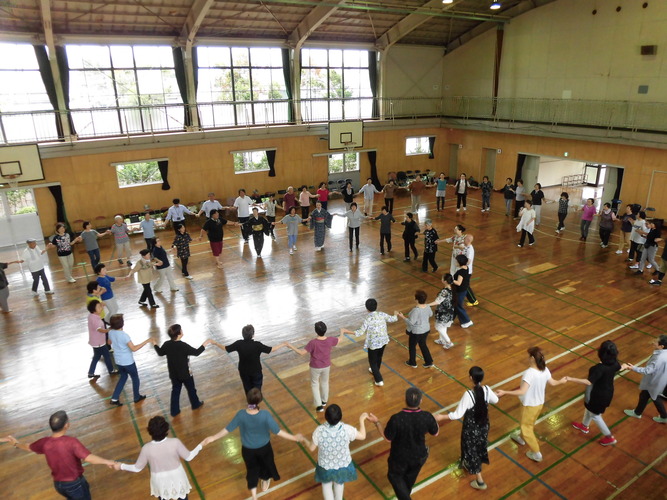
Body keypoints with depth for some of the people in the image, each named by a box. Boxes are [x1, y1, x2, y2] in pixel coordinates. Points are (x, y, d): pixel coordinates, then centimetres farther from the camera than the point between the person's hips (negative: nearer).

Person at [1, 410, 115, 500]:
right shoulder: (71, 442, -30)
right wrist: (107, 462, -40)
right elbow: (89, 458, -39)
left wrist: (15, 443, 29)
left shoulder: (44, 443, -11)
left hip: (58, 484, 6)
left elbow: (27, 447, 11)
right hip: (75, 483, -6)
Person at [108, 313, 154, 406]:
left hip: (118, 361, 7)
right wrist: (147, 341, -32)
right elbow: (134, 348, -31)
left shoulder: (110, 332, -8)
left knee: (123, 377, 27)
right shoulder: (124, 335, -30)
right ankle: (137, 397, 34)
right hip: (128, 362, -7)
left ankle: (114, 399, 23)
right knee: (135, 378, 17)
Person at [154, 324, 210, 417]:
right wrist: (205, 344, -11)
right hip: (185, 373, -4)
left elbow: (160, 353, 7)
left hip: (173, 374, 5)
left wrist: (155, 345, 23)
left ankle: (174, 411, 27)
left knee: (175, 391, 19)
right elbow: (196, 352, -22)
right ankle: (195, 404, 39)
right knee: (191, 389, 19)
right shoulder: (183, 346, -29)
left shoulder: (167, 344, -12)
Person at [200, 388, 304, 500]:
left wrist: (212, 438, -1)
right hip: (264, 447, 0)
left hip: (247, 449, 1)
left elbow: (228, 429, -16)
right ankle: (265, 484, 57)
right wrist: (294, 437, -14)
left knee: (252, 469, 25)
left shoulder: (241, 414, -28)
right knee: (265, 464, 30)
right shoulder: (265, 415, -32)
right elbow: (277, 431, -25)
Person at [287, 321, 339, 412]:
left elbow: (302, 353, -25)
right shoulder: (330, 340, -19)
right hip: (326, 366, 3)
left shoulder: (313, 342, -30)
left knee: (314, 384, 18)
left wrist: (291, 346, -16)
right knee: (325, 382, 26)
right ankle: (324, 401, 44)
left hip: (315, 367, -3)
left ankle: (319, 405, 18)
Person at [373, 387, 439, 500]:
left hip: (400, 457, -3)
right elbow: (435, 433, -6)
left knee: (394, 475, 28)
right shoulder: (427, 416, -26)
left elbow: (388, 438, -18)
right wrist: (434, 420, 13)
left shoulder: (396, 419, -34)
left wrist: (377, 422, -6)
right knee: (410, 477, 33)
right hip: (419, 456, 4)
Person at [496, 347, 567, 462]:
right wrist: (561, 381, 29)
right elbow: (552, 382, 7)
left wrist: (504, 393, -44)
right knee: (529, 423, 31)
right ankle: (521, 438, 56)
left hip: (530, 405, -8)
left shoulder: (529, 373, -34)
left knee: (526, 428, 13)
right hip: (539, 403, 8)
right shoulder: (545, 370, -11)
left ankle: (536, 453, 23)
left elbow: (522, 391, -40)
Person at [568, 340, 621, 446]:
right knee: (589, 407, 30)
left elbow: (588, 382, -42)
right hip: (607, 392, 8)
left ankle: (609, 437, 33)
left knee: (595, 415, 18)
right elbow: (619, 368, 12)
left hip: (599, 395, -8)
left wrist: (571, 379, -40)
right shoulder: (614, 362, -14)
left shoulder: (600, 368, -39)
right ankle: (584, 426, 53)